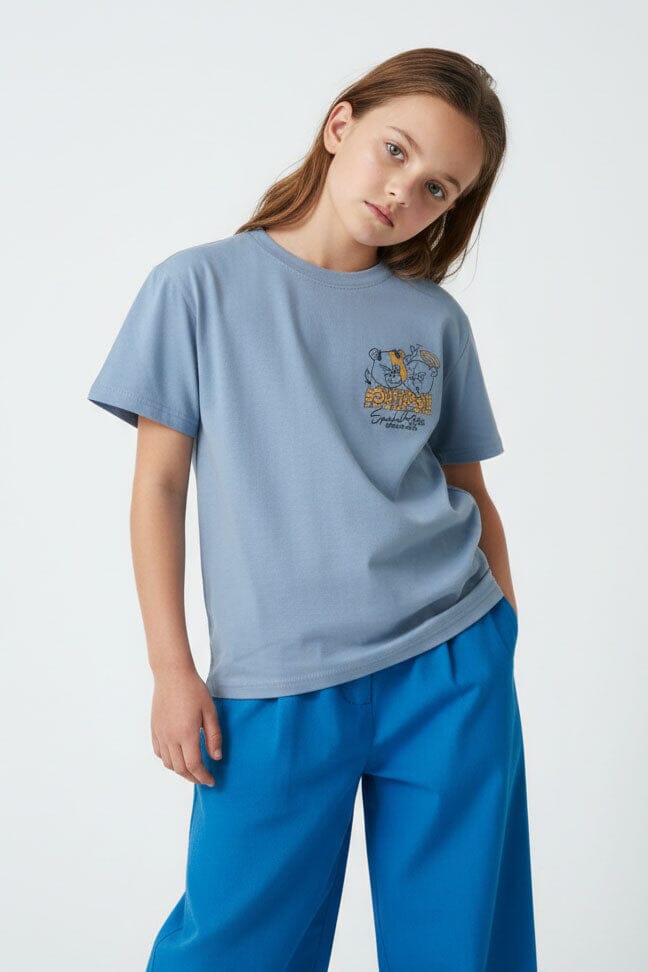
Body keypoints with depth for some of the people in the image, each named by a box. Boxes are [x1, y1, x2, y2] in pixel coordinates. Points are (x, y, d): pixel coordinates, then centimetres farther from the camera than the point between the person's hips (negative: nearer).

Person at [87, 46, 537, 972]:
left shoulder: (436, 320, 6)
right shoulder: (199, 286, -1)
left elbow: (470, 493, 12)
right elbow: (159, 484, 0)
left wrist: (501, 649, 9)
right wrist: (171, 668, -3)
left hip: (448, 671, 3)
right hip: (275, 688, -2)